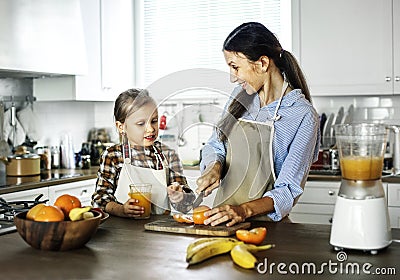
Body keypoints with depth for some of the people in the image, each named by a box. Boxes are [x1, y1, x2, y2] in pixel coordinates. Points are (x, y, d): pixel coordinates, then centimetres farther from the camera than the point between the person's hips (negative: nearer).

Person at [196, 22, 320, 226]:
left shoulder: (303, 115, -10)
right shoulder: (241, 94, 7)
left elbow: (288, 190, -12)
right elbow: (215, 145, 18)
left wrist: (245, 210, -26)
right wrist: (214, 167, -3)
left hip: (263, 222, -4)